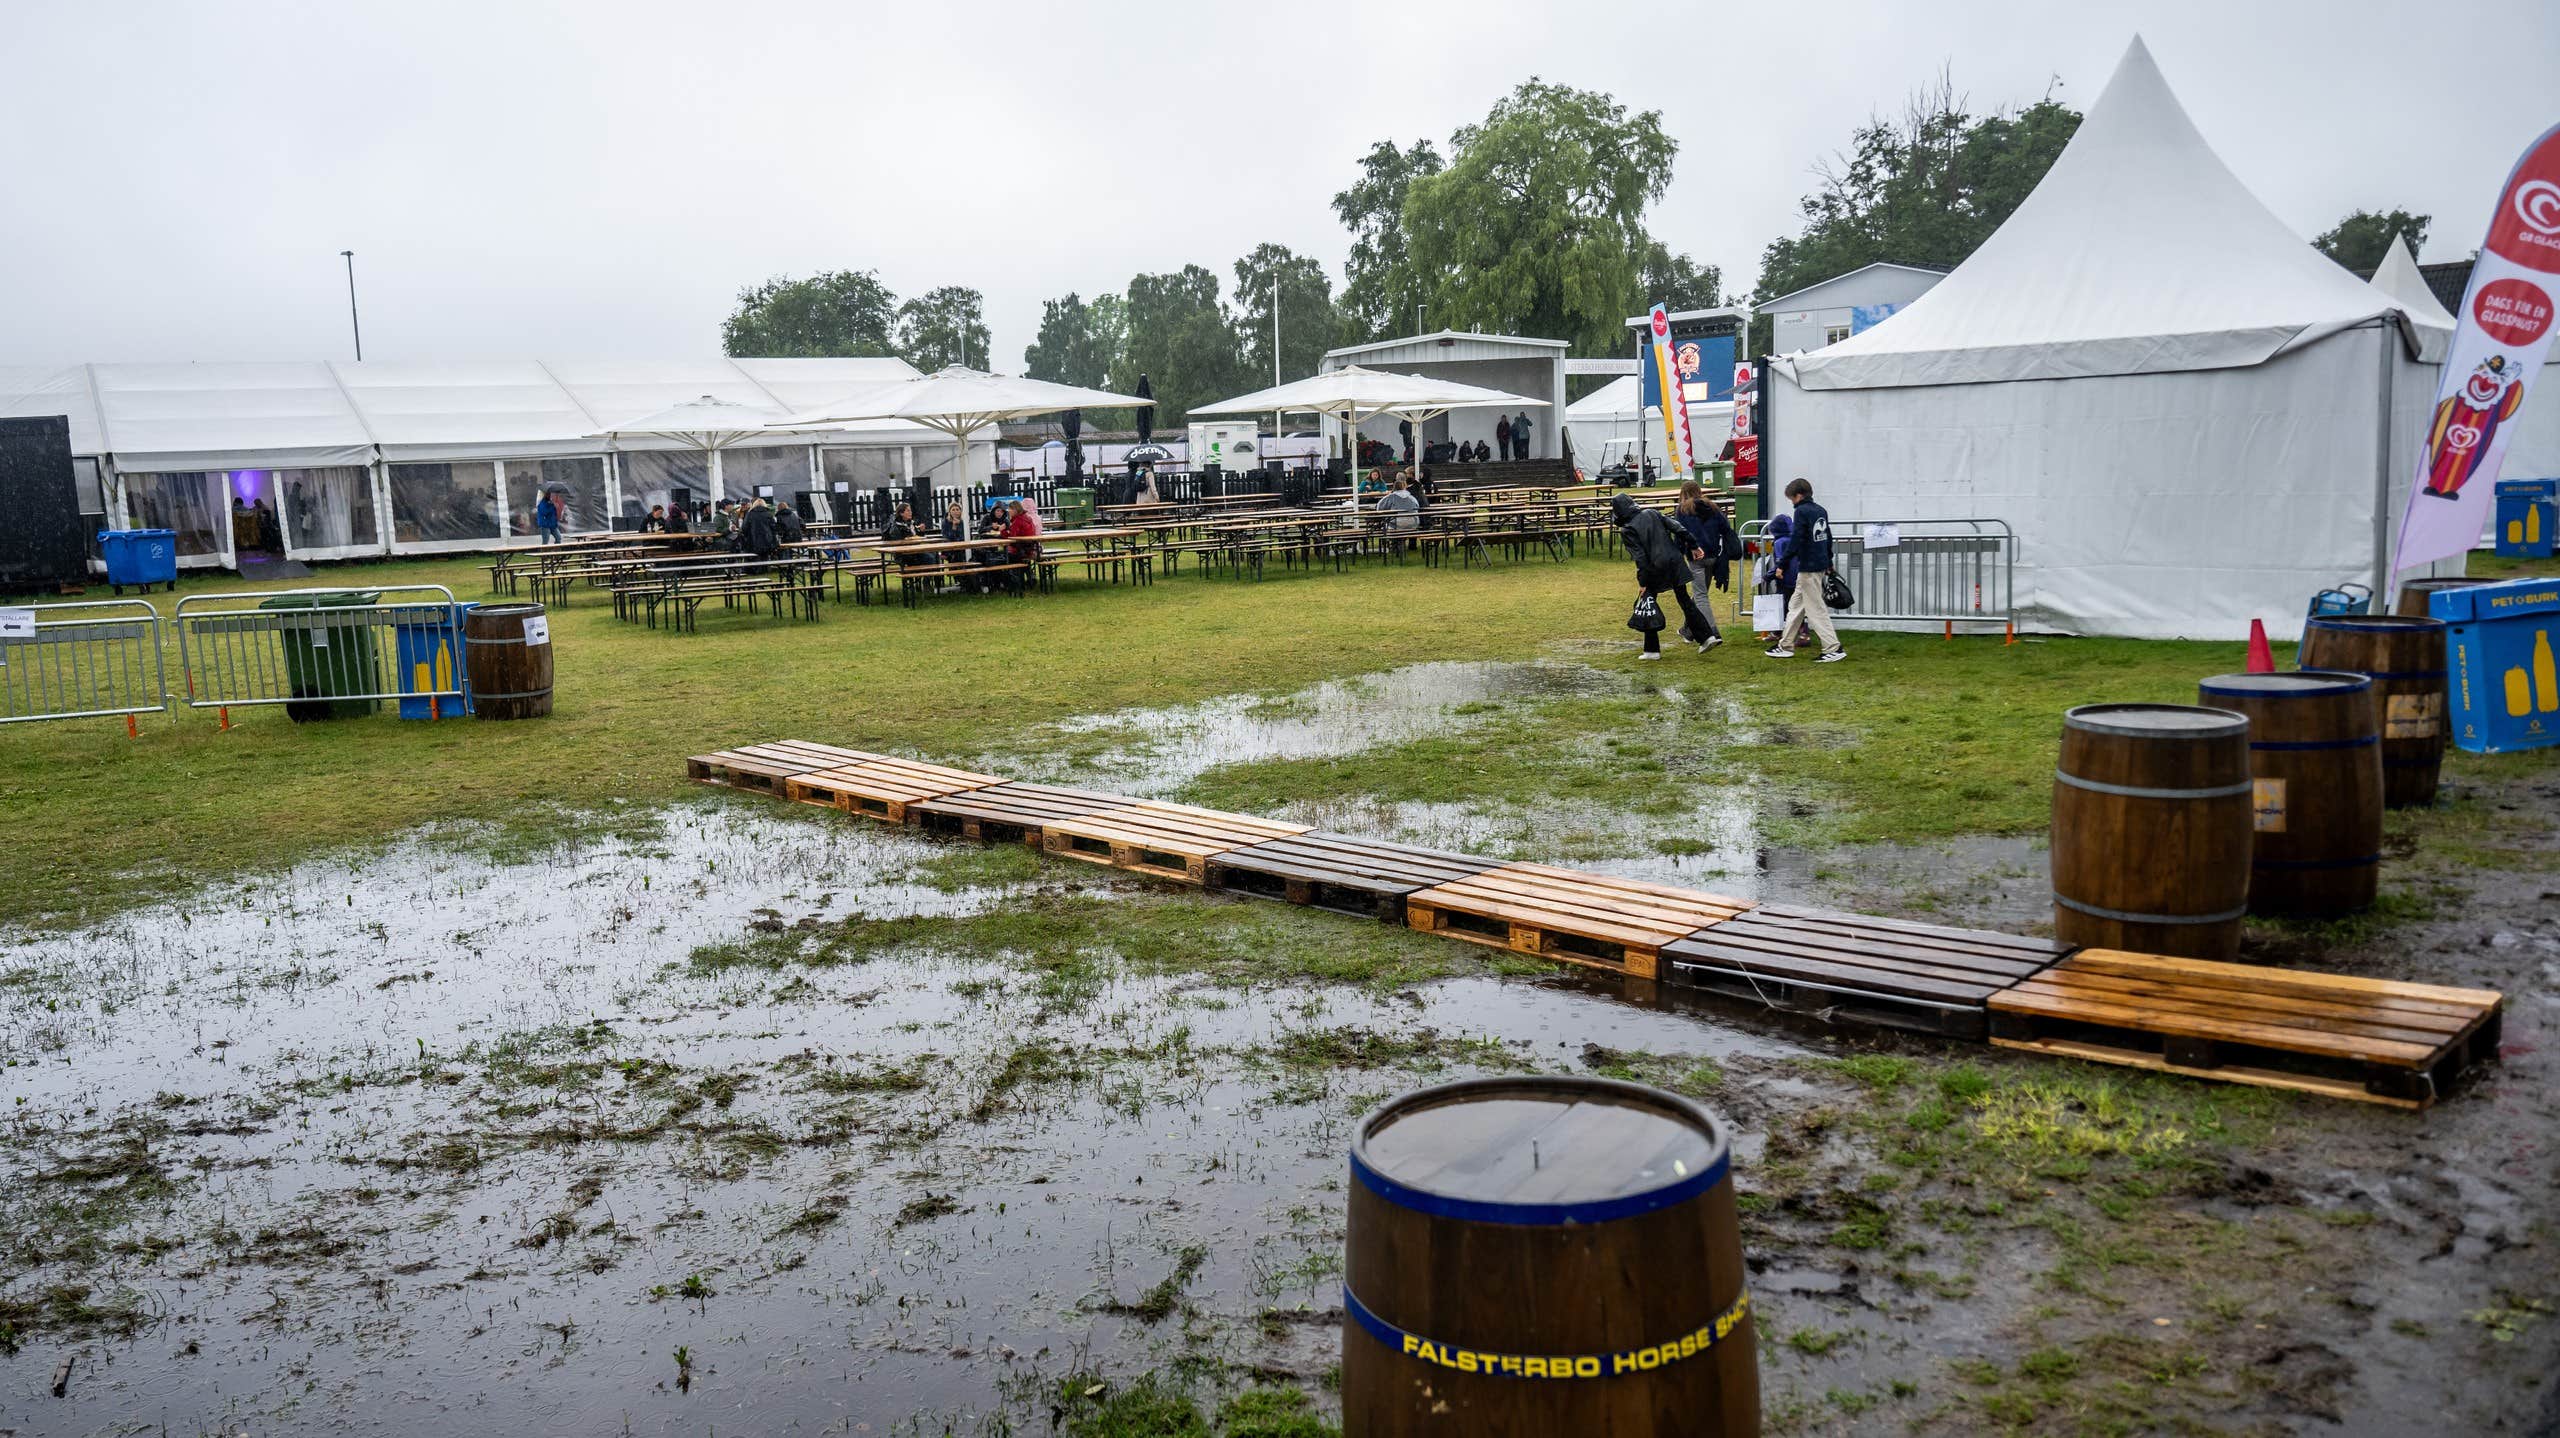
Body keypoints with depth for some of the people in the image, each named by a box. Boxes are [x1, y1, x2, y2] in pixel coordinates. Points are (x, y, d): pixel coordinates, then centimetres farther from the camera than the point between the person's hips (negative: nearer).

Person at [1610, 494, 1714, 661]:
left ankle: (1652, 650, 10)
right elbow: (1677, 528, 4)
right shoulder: (1652, 514, 7)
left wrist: (1642, 583, -12)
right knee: (1684, 600, 15)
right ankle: (1706, 636, 13)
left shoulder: (1627, 530, -10)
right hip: (1675, 562, 5)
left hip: (1656, 569, -5)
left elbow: (1640, 557, -15)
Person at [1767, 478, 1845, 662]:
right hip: (1821, 564, 9)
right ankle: (1786, 646, 22)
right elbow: (1828, 538, 20)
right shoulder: (1821, 511, 12)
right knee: (1795, 605, 16)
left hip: (1808, 567, -9)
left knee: (1816, 609, -6)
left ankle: (1833, 649, -7)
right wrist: (1828, 563, 30)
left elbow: (1796, 540, -21)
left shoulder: (1801, 511, -14)